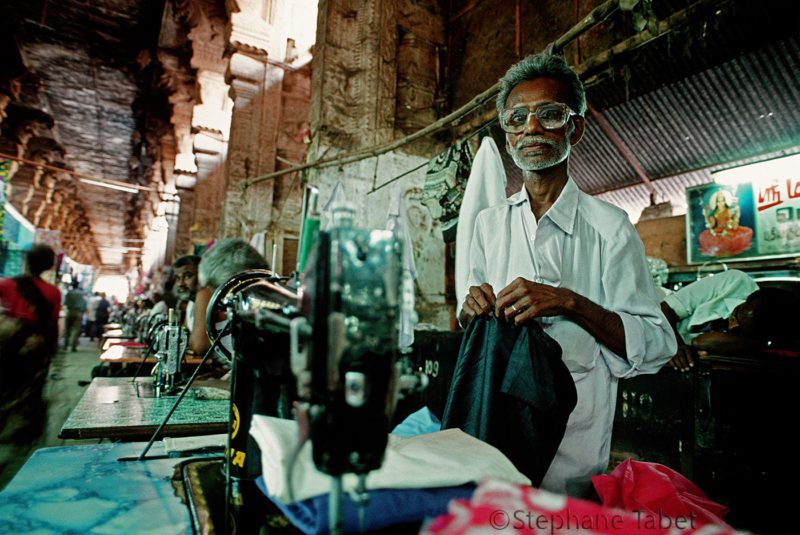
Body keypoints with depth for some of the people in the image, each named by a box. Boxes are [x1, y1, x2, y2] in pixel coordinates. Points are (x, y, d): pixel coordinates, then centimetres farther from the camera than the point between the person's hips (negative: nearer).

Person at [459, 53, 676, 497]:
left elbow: (657, 346, -10)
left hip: (573, 441, -3)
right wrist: (471, 309, -11)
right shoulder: (488, 223, 6)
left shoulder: (608, 227, -6)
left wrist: (570, 302, -24)